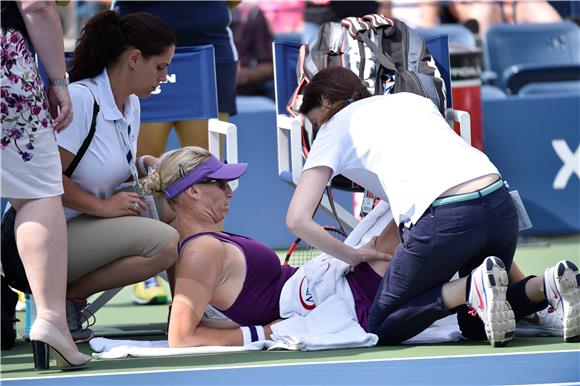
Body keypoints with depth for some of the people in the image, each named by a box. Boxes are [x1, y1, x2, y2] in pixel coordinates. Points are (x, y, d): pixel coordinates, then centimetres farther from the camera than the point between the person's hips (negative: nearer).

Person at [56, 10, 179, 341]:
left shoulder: (131, 105, 9)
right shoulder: (80, 99, -18)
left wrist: (144, 165, 2)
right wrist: (103, 207, -19)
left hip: (87, 227, 9)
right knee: (165, 243, -24)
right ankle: (63, 297, -14)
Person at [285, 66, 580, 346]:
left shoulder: (334, 128, 15)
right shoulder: (410, 99, 31)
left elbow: (298, 219, 7)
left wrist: (354, 256, 17)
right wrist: (385, 237, 33)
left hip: (443, 219, -6)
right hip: (500, 204, 6)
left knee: (380, 329, 11)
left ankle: (475, 287, -10)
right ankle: (548, 285, -1)